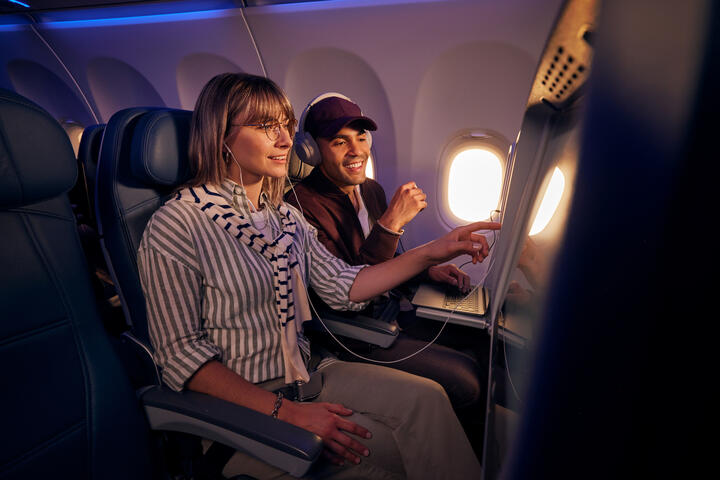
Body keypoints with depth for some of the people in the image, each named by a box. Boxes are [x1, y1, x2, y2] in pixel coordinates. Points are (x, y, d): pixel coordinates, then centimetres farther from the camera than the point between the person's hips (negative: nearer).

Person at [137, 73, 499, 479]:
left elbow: (342, 286, 4)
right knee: (398, 446, -18)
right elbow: (182, 355, -16)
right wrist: (287, 412, -24)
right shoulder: (175, 226, -13)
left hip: (304, 375, 6)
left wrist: (433, 252, -3)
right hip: (238, 406, -5)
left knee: (426, 397, -16)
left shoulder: (285, 216, 8)